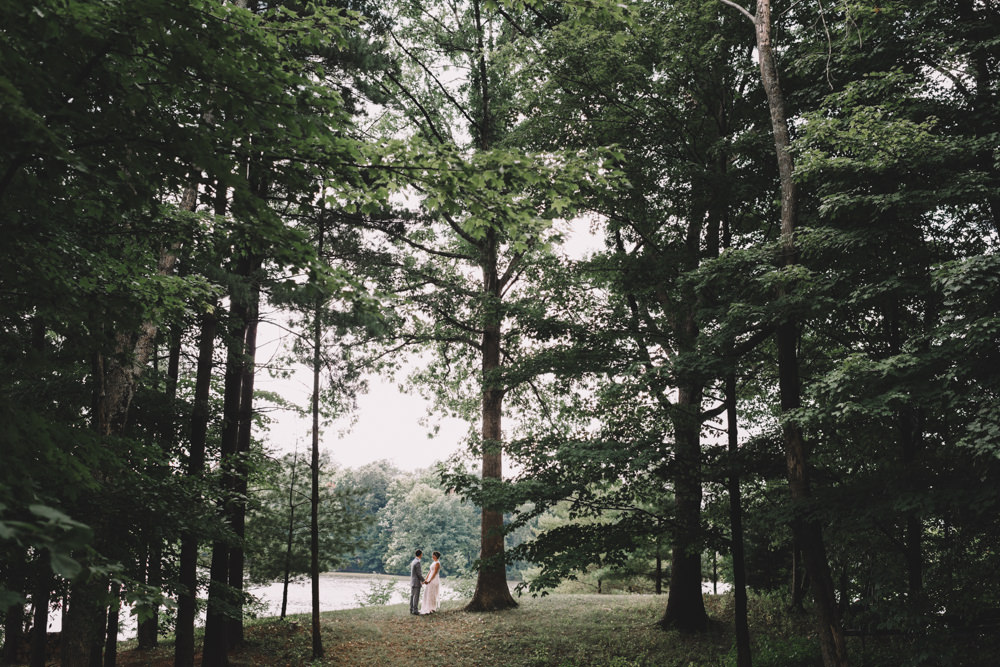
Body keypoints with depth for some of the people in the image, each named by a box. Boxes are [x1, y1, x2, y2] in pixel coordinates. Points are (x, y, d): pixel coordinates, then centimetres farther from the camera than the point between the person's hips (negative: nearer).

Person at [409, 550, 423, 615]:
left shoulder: (412, 562, 10)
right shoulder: (417, 562, -18)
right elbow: (419, 574, -18)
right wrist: (423, 580, -5)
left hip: (412, 582, 9)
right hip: (417, 582, -9)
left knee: (412, 596, 10)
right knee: (416, 597, -4)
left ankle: (411, 609, 14)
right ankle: (415, 610, -2)